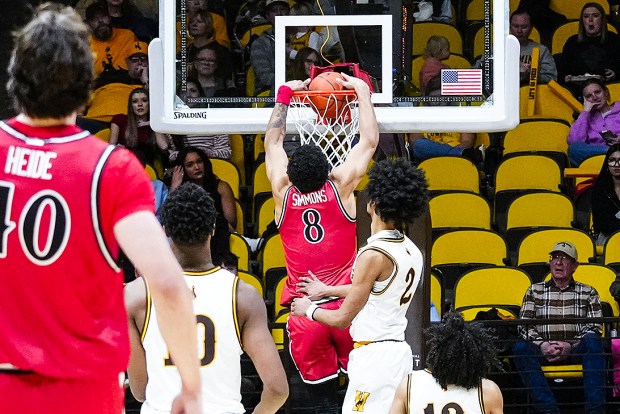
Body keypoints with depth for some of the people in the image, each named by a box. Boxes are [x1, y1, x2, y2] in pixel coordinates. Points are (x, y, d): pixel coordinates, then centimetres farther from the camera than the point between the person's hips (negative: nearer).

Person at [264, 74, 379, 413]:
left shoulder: (283, 193, 0)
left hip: (304, 313, 1)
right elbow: (370, 140, 8)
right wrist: (362, 91, 18)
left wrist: (285, 95, 26)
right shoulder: (340, 187, -4)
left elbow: (273, 142, 17)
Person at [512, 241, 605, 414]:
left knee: (592, 341, -35)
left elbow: (594, 329, 5)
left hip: (575, 351, -1)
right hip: (543, 351, 1)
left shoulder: (588, 293, 18)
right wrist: (542, 345, -12)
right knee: (520, 347, -32)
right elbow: (524, 326, 9)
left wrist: (571, 346, -13)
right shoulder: (535, 291, 20)